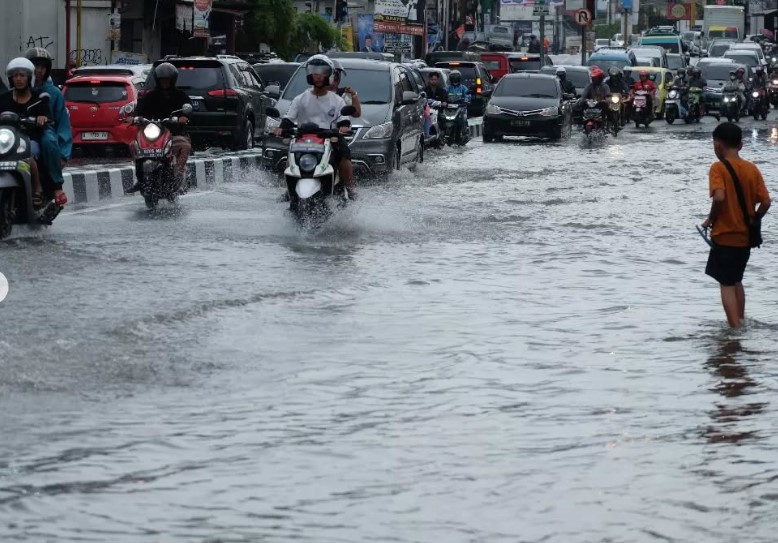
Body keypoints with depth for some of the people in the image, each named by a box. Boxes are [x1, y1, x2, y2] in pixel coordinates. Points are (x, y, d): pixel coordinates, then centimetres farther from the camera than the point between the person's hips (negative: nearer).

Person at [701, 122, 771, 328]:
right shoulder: (752, 169, 1)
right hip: (746, 236, 5)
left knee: (726, 284, 2)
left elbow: (719, 197, -27)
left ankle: (735, 330, -4)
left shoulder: (718, 168, -13)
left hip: (725, 235, -5)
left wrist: (711, 219, -11)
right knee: (736, 280, 23)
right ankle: (741, 323, 27)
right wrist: (752, 222, 12)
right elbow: (766, 202, -3)